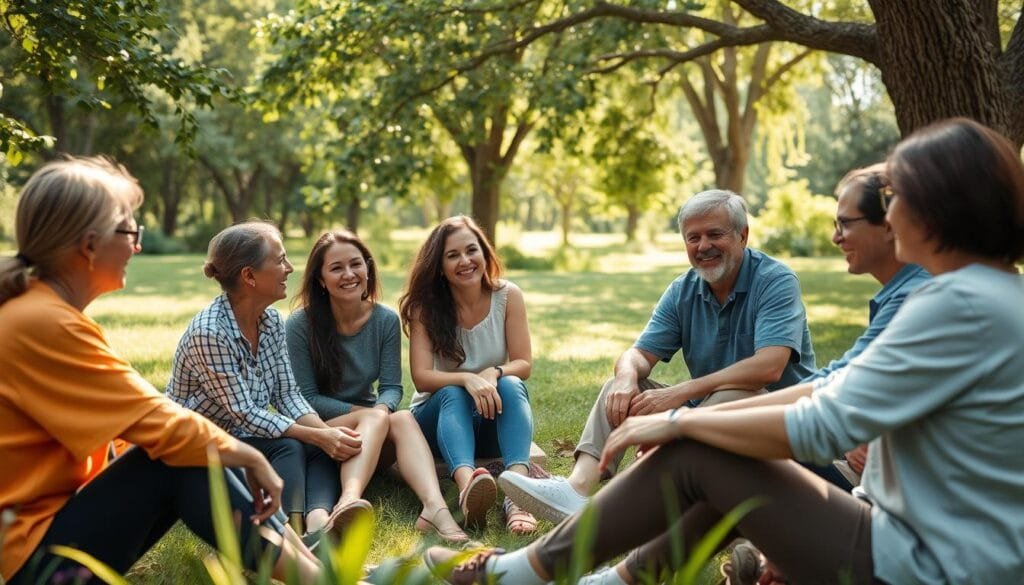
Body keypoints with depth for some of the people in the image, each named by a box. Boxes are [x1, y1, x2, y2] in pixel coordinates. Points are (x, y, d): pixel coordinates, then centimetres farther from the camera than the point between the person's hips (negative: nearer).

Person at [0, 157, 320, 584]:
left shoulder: (43, 310, 9)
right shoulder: (44, 324, -22)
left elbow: (139, 418, 10)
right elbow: (160, 425, -21)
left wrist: (239, 454, 3)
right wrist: (252, 458, -8)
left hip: (54, 512, 9)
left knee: (189, 448, 4)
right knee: (181, 458, -18)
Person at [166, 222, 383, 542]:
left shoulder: (272, 321, 1)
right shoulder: (209, 332, -23)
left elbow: (288, 395, 1)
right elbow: (244, 413, -23)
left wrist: (327, 430, -17)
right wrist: (319, 436, -25)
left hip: (246, 439, 7)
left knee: (325, 448, -16)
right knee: (289, 448, -29)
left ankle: (319, 521, -42)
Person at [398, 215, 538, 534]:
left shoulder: (508, 296, -7)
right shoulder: (424, 306, -10)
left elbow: (522, 365, -8)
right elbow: (421, 376, -18)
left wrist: (493, 373, -30)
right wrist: (467, 379, -37)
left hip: (493, 423, 1)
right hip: (440, 415, -1)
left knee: (511, 386, -30)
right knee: (452, 394, -34)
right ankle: (467, 485, -64)